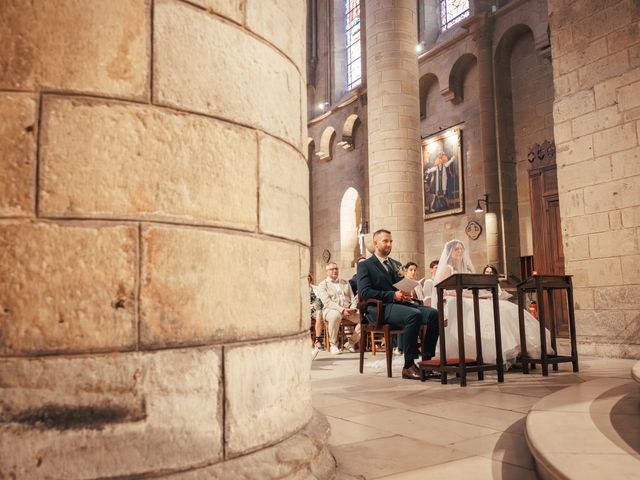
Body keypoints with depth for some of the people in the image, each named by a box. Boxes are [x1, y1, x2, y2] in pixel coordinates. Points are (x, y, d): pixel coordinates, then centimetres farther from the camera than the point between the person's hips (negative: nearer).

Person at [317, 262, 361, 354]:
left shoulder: (345, 282, 23)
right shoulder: (322, 285, 6)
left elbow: (352, 298, 17)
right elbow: (327, 302, -8)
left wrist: (352, 308, -7)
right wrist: (342, 310, -21)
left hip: (348, 310, 5)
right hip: (331, 310, -5)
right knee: (335, 315, -41)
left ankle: (351, 343, -6)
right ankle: (333, 344, -20)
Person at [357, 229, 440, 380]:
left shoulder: (396, 264, 26)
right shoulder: (364, 265, 4)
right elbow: (364, 292, -9)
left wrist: (407, 293, -1)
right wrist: (393, 295, -17)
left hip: (400, 304, 7)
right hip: (380, 308, -7)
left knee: (433, 313, -19)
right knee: (414, 315, -34)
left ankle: (426, 361, -15)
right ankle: (408, 366, -26)